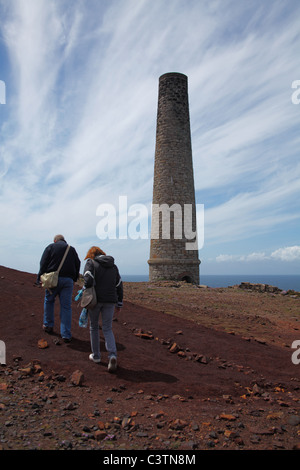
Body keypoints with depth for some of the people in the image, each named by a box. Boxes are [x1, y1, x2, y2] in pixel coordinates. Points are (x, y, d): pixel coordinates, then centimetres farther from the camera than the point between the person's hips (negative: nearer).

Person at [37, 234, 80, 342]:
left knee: (49, 301, 21)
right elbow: (77, 264, 16)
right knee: (66, 306, 2)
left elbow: (43, 263, 0)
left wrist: (39, 277, 3)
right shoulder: (72, 249, 17)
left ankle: (48, 325, 29)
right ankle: (66, 335, 1)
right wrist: (74, 279, 20)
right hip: (68, 280, 2)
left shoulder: (50, 247, 7)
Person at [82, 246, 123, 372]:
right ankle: (112, 355, -14)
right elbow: (119, 285, 14)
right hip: (110, 300, 3)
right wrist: (119, 303, 18)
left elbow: (88, 281, -17)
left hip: (95, 299, -3)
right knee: (107, 329, 6)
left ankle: (96, 355, 24)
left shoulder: (90, 263, 0)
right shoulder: (113, 266, 14)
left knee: (94, 327, 15)